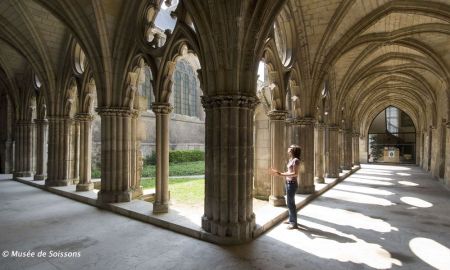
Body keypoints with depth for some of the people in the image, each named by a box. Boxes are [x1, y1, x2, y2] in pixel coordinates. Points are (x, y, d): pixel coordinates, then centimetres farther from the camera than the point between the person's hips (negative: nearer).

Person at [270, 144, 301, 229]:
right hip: (288, 183, 9)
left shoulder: (296, 160, -16)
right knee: (290, 202, 18)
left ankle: (294, 224, 8)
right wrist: (279, 172, 10)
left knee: (290, 203, -3)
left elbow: (295, 173, -23)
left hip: (292, 184, -9)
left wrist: (281, 174, -25)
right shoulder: (291, 159, 11)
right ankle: (291, 220, 31)